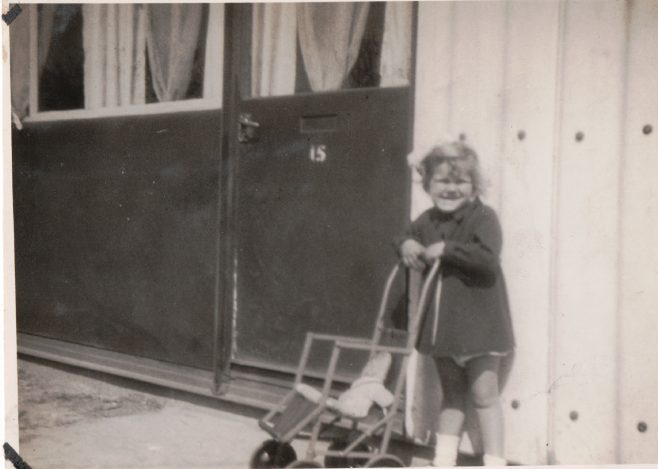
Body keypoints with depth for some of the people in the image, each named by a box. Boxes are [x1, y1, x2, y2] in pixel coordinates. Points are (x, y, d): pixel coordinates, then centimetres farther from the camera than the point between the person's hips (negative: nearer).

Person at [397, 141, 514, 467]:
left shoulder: (483, 217, -15)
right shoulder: (427, 221, 4)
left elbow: (488, 258, -29)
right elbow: (407, 237, 22)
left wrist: (446, 249, -26)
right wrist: (406, 245, -2)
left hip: (479, 324, -6)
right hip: (442, 324, 6)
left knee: (484, 394, 1)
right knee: (451, 395, 19)